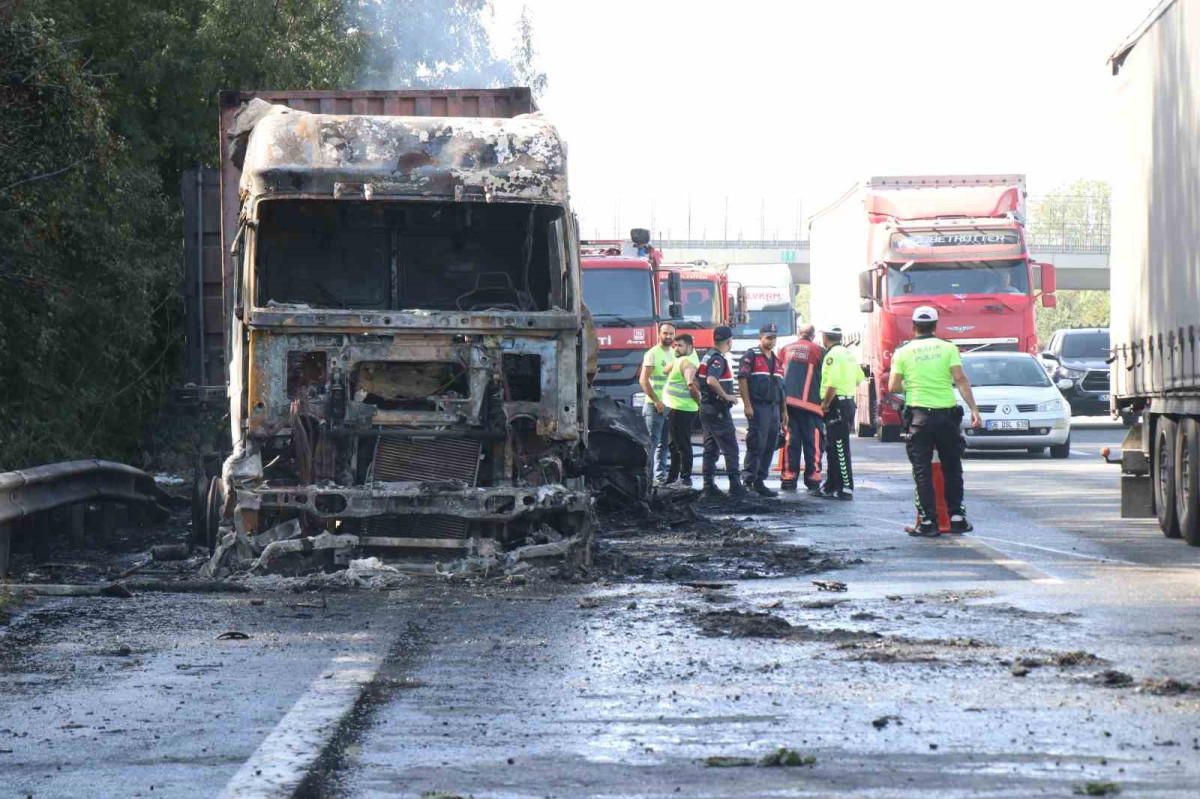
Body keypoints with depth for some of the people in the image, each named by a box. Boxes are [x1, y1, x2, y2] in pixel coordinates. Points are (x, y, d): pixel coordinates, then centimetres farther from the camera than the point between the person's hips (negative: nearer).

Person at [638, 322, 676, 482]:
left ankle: (661, 474, 15)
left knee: (664, 443, 10)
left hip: (670, 405, 7)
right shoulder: (652, 354, -8)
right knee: (653, 442, -10)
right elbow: (643, 380, -14)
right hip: (654, 406, -7)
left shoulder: (674, 354, 14)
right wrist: (656, 401, -18)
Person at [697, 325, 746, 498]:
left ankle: (709, 486, 9)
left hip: (705, 408, 10)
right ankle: (735, 485, -9)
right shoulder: (718, 358, -15)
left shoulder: (708, 356, 14)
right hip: (718, 410, -10)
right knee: (730, 449, -7)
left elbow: (695, 380, 21)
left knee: (710, 449, 10)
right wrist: (726, 396, -21)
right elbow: (711, 380, -31)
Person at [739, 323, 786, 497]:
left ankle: (759, 482, 11)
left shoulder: (776, 360, 20)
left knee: (770, 447, 6)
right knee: (756, 445, -10)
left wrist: (783, 410, 18)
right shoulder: (751, 356, -3)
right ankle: (748, 480, -7)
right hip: (758, 407, -7)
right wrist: (747, 405, -18)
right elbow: (742, 379, -11)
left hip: (774, 408, 7)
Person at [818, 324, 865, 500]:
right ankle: (831, 486, 23)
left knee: (840, 450, -8)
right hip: (848, 402, 10)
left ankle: (846, 489, -10)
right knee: (833, 449, 17)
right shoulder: (848, 353, 15)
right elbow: (860, 378, 21)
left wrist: (825, 403, -14)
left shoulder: (833, 355, -15)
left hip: (837, 404, -10)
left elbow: (832, 384, -24)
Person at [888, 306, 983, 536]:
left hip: (918, 416, -1)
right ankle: (956, 517, 11)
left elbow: (893, 388, 0)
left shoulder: (903, 352, 3)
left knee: (922, 471, 3)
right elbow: (960, 379, -8)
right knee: (952, 468, 12)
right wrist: (974, 409, -9)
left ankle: (928, 521, -1)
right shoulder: (948, 348, 2)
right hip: (947, 414, 1)